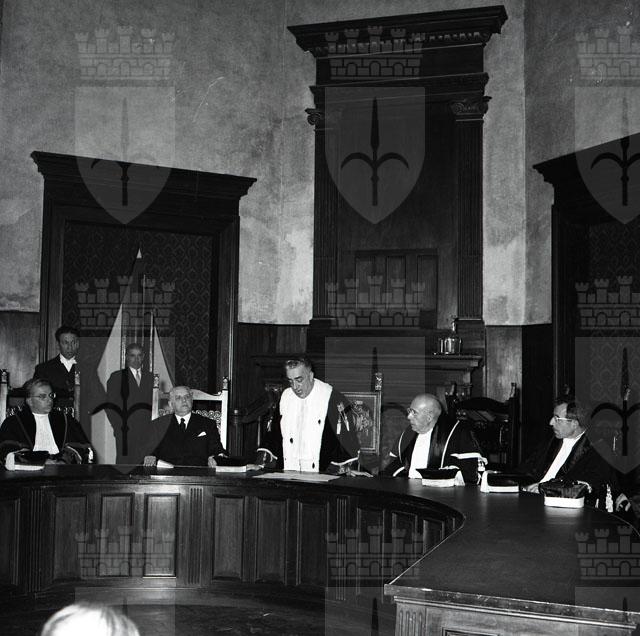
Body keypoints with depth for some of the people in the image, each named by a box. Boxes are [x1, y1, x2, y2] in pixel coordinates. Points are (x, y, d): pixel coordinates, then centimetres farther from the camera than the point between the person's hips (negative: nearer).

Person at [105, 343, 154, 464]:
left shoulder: (150, 377, 14)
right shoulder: (117, 377, 5)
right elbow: (110, 405, 2)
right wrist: (119, 426, -6)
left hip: (147, 432, 2)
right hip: (126, 432, -2)